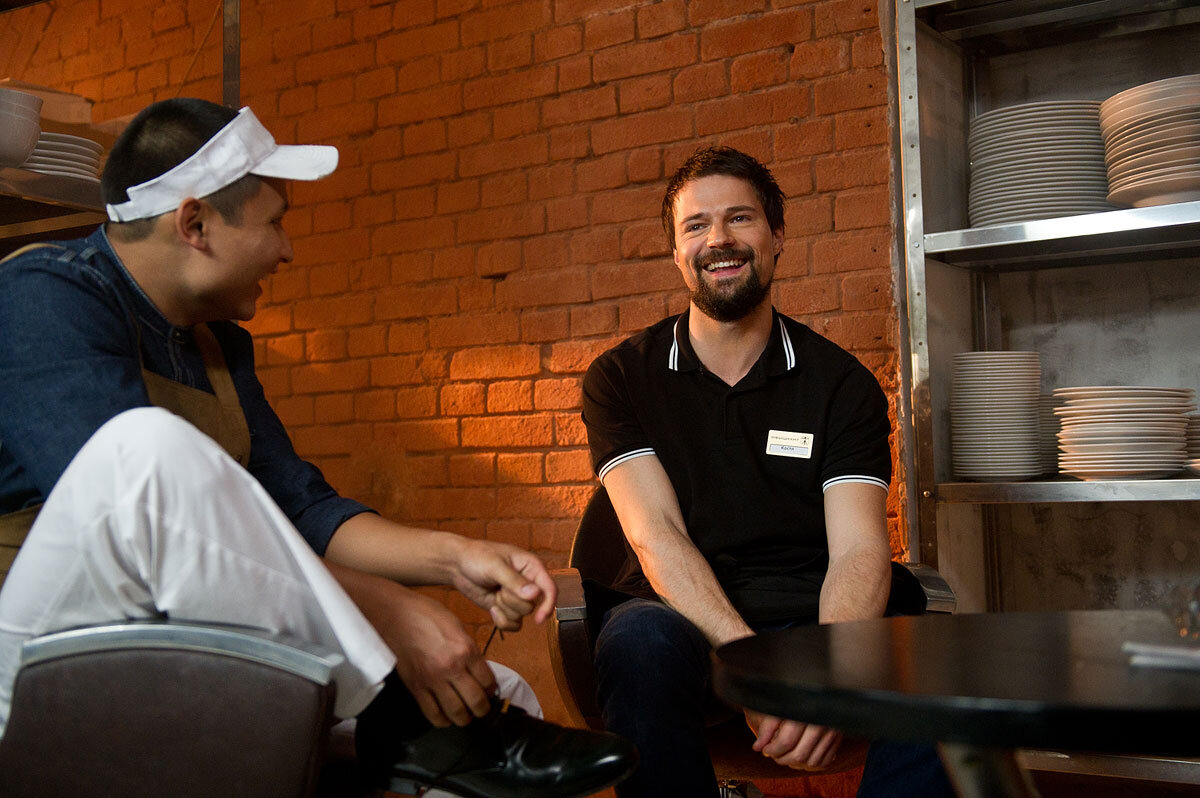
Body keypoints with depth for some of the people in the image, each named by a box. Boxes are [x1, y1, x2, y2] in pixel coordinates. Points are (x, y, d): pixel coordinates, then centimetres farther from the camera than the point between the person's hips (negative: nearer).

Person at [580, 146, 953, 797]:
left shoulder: (842, 383, 6)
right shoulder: (620, 377, 4)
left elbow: (859, 551, -6)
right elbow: (657, 537, -8)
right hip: (682, 624, 0)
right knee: (638, 640, -36)